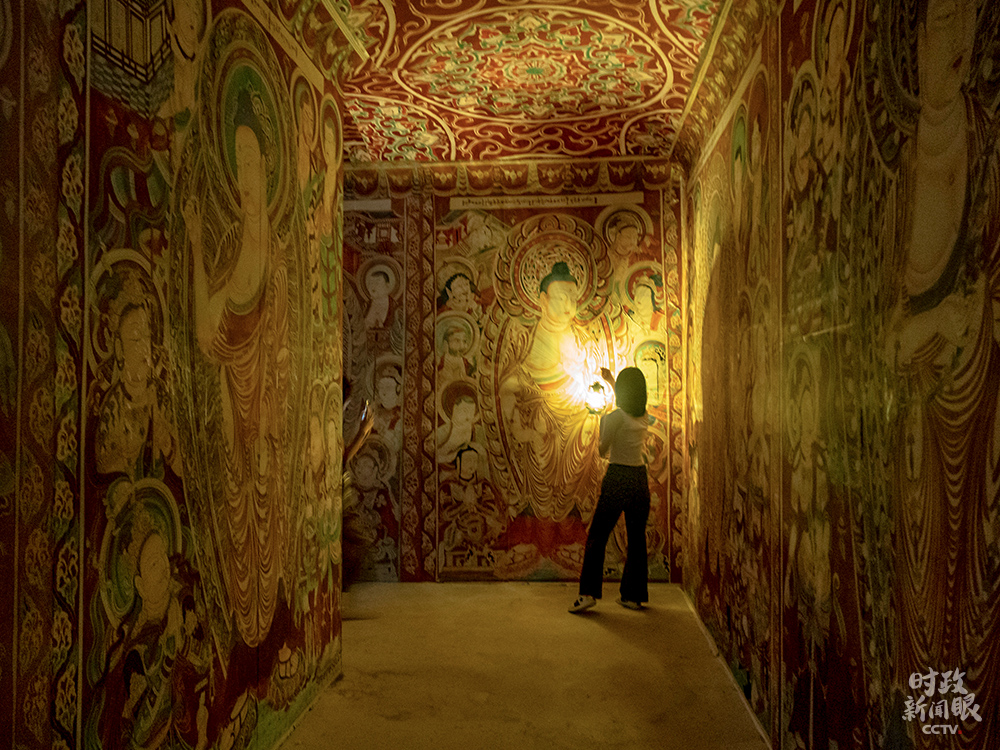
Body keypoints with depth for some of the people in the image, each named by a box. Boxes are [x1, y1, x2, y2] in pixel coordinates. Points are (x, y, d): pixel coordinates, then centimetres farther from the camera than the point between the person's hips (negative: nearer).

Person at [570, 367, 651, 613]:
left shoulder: (617, 416, -13)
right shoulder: (644, 416, 7)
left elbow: (602, 450, -5)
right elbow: (629, 402, 30)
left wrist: (602, 420, 7)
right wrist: (610, 380, 38)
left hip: (617, 478, -6)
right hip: (640, 479, 6)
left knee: (597, 537, 0)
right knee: (637, 539, 11)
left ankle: (589, 593, -5)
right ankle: (634, 595, 17)